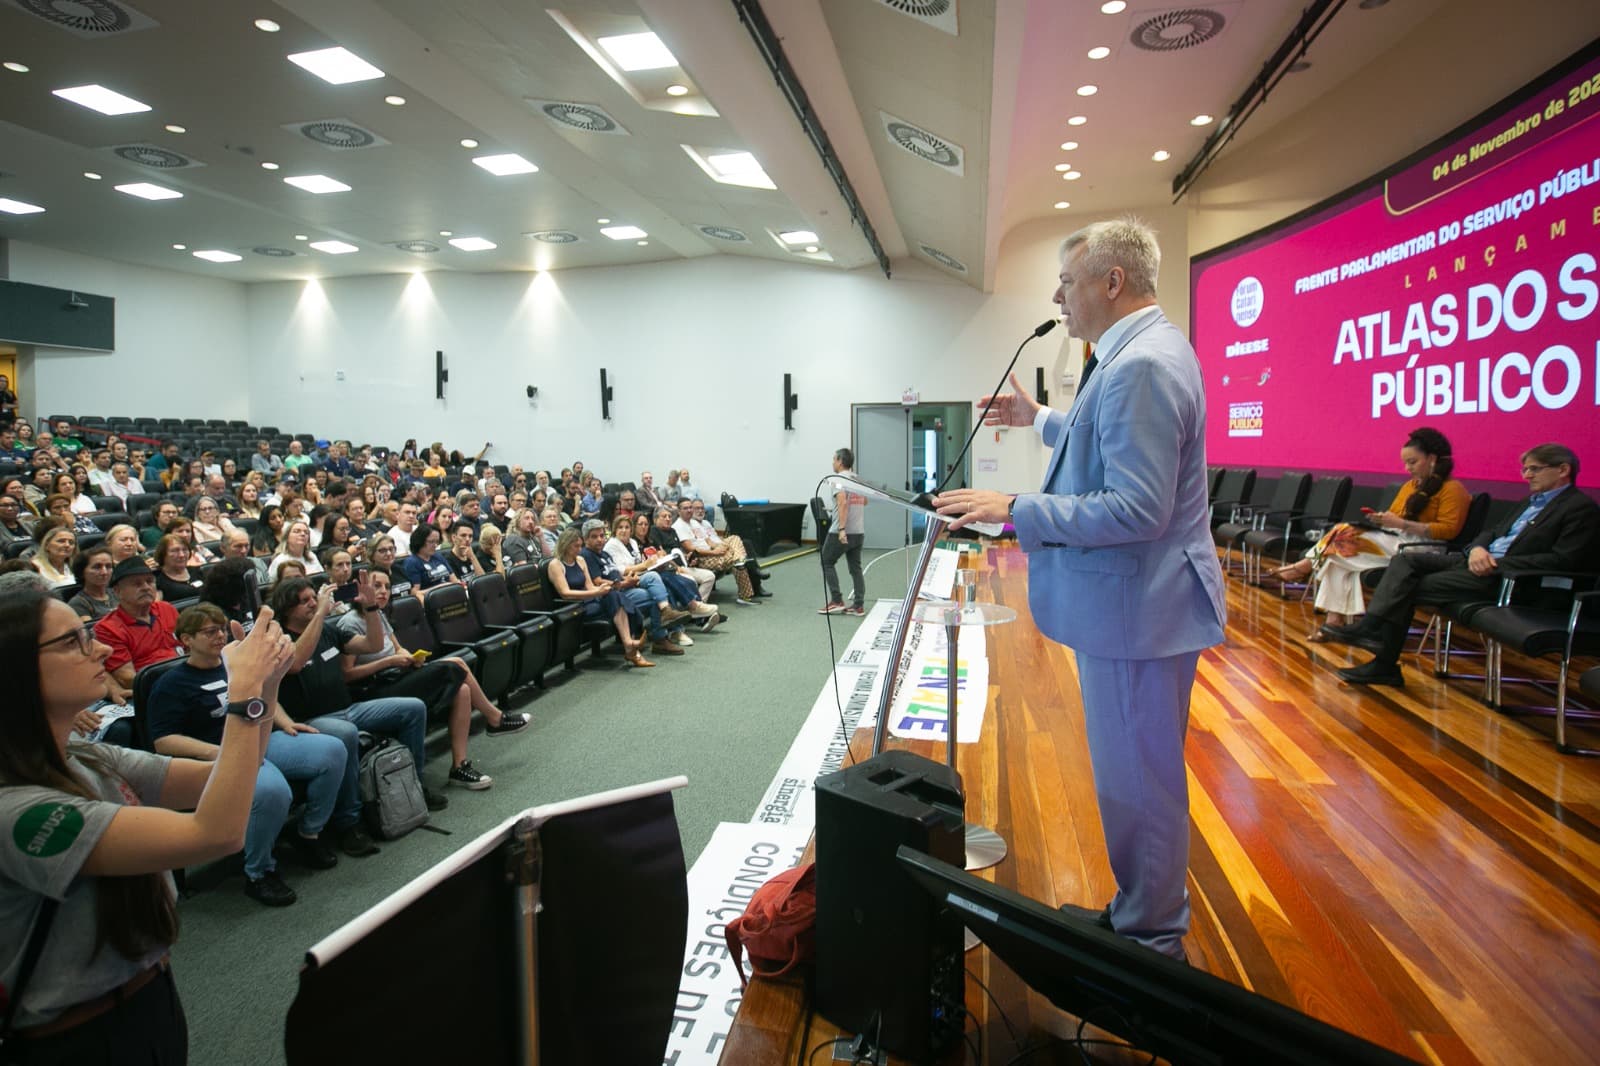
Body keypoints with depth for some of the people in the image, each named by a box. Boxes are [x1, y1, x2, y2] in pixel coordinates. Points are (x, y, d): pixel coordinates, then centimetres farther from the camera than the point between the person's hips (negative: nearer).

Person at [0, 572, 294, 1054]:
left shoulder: (91, 760, -4)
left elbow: (219, 780, 1)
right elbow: (216, 833, -35)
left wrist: (265, 684, -15)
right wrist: (244, 688, -31)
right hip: (85, 1035, -7)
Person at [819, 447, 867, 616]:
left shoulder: (837, 480, -10)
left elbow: (842, 502, -24)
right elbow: (864, 502, 26)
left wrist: (842, 529, -28)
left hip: (840, 532, -7)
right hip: (859, 532, 7)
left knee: (827, 562, 7)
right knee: (855, 567, 9)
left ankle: (836, 601, 3)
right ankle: (859, 605, 7)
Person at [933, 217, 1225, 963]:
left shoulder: (1140, 366, -22)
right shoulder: (1144, 351, 13)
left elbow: (1137, 508, -28)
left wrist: (1014, 509, -25)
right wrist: (1040, 420, 27)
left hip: (1137, 610, -11)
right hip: (1131, 602, 11)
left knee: (1139, 783, 5)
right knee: (1140, 775, 22)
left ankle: (1150, 943, 24)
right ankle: (1141, 915, 39)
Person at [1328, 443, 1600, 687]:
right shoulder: (1534, 501, 24)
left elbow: (1562, 560, -15)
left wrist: (1497, 563, -18)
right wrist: (1477, 549, -3)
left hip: (1504, 576, -8)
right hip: (1477, 560, 8)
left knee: (1409, 589, -19)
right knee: (1407, 560, -12)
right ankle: (1371, 627, -23)